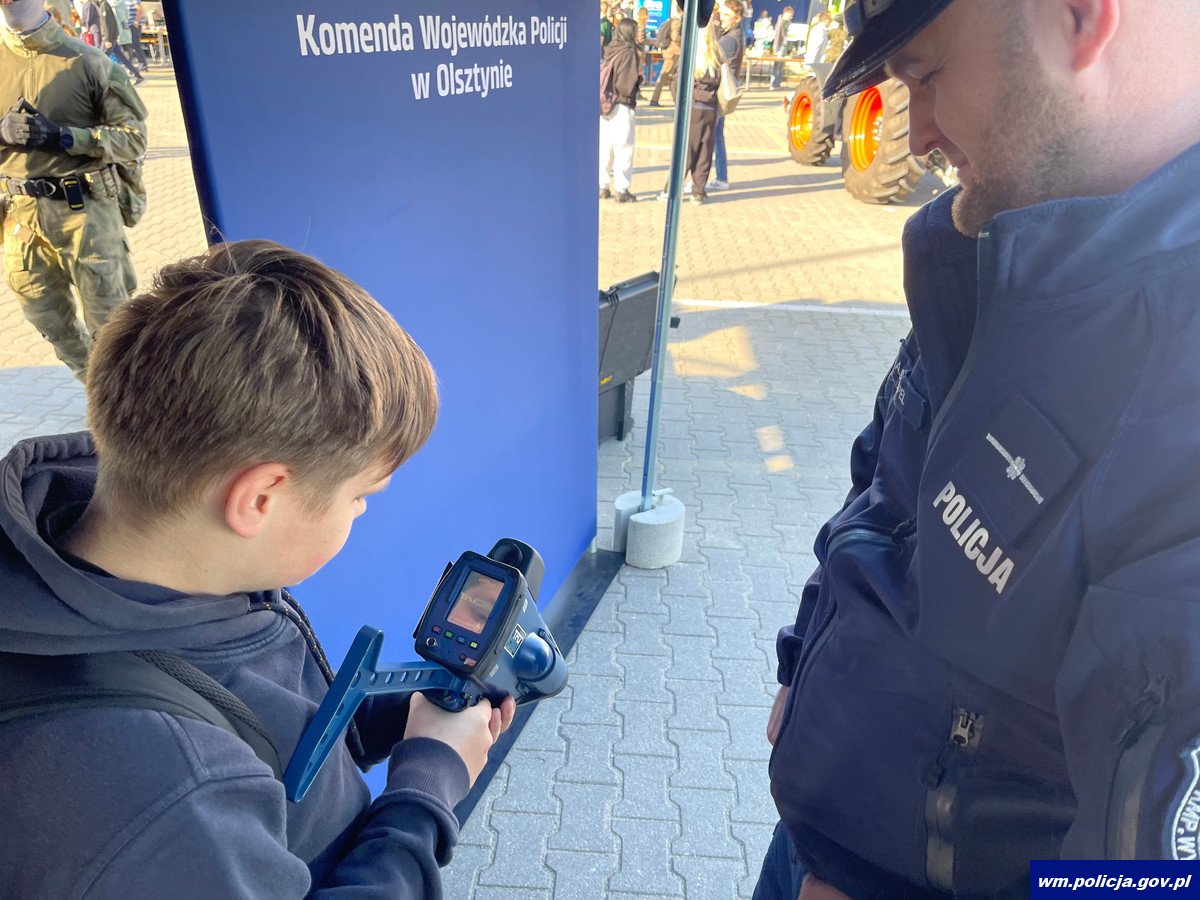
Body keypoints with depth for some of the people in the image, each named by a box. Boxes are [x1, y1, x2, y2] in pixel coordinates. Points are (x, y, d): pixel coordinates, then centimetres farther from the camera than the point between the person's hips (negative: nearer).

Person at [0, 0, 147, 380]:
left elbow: (133, 137, -6)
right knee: (48, 320, 13)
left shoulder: (86, 61, -4)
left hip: (85, 210, -4)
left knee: (108, 320, 4)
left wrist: (63, 137, -17)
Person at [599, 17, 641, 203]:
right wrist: (639, 76, 3)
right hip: (622, 106, -6)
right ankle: (621, 189, 1)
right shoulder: (629, 53, -11)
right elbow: (629, 84, -15)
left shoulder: (609, 51, 7)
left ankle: (603, 186, 14)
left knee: (604, 146, 10)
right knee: (623, 148, 1)